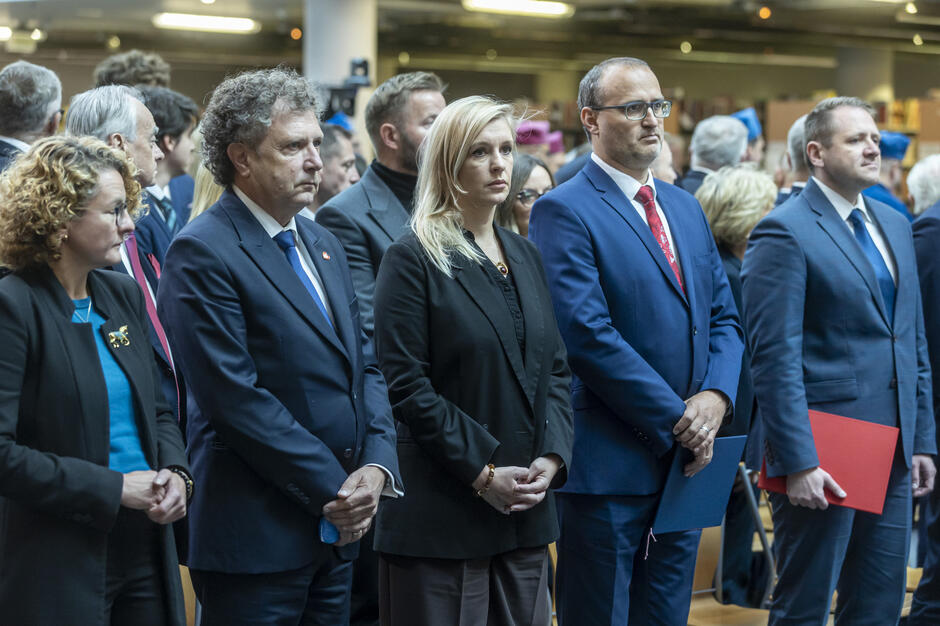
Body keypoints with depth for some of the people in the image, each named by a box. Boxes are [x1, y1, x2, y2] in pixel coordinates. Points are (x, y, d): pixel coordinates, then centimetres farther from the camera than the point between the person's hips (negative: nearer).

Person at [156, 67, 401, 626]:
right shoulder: (202, 253, -12)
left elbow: (365, 364, 14)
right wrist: (334, 489, -14)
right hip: (256, 537, -8)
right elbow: (236, 397, -18)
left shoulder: (323, 244, 15)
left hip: (338, 528, 8)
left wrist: (377, 465, -3)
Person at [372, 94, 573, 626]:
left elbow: (556, 368, 13)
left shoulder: (525, 256, 14)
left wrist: (552, 455, -2)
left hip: (528, 510, 6)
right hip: (442, 516, -6)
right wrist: (482, 471, -15)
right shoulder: (412, 259, -6)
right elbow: (406, 386, -12)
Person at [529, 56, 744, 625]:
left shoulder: (685, 207, 15)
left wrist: (715, 397, -6)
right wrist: (676, 418, -17)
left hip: (686, 453, 7)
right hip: (609, 460, -7)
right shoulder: (564, 211, -10)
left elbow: (724, 317, 14)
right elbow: (588, 334, -19)